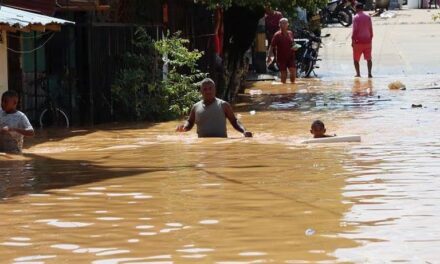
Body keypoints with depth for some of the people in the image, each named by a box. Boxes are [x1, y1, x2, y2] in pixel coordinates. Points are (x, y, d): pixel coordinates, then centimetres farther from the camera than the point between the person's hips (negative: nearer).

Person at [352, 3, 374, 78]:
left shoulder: (356, 17, -7)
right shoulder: (368, 17, 6)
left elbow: (355, 30, -12)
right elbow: (371, 29, 7)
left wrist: (353, 41, -8)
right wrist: (371, 39, 15)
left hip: (358, 41, -3)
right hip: (367, 40, 3)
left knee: (356, 59, 8)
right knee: (369, 58, 7)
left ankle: (358, 73, -1)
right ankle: (369, 73, -6)